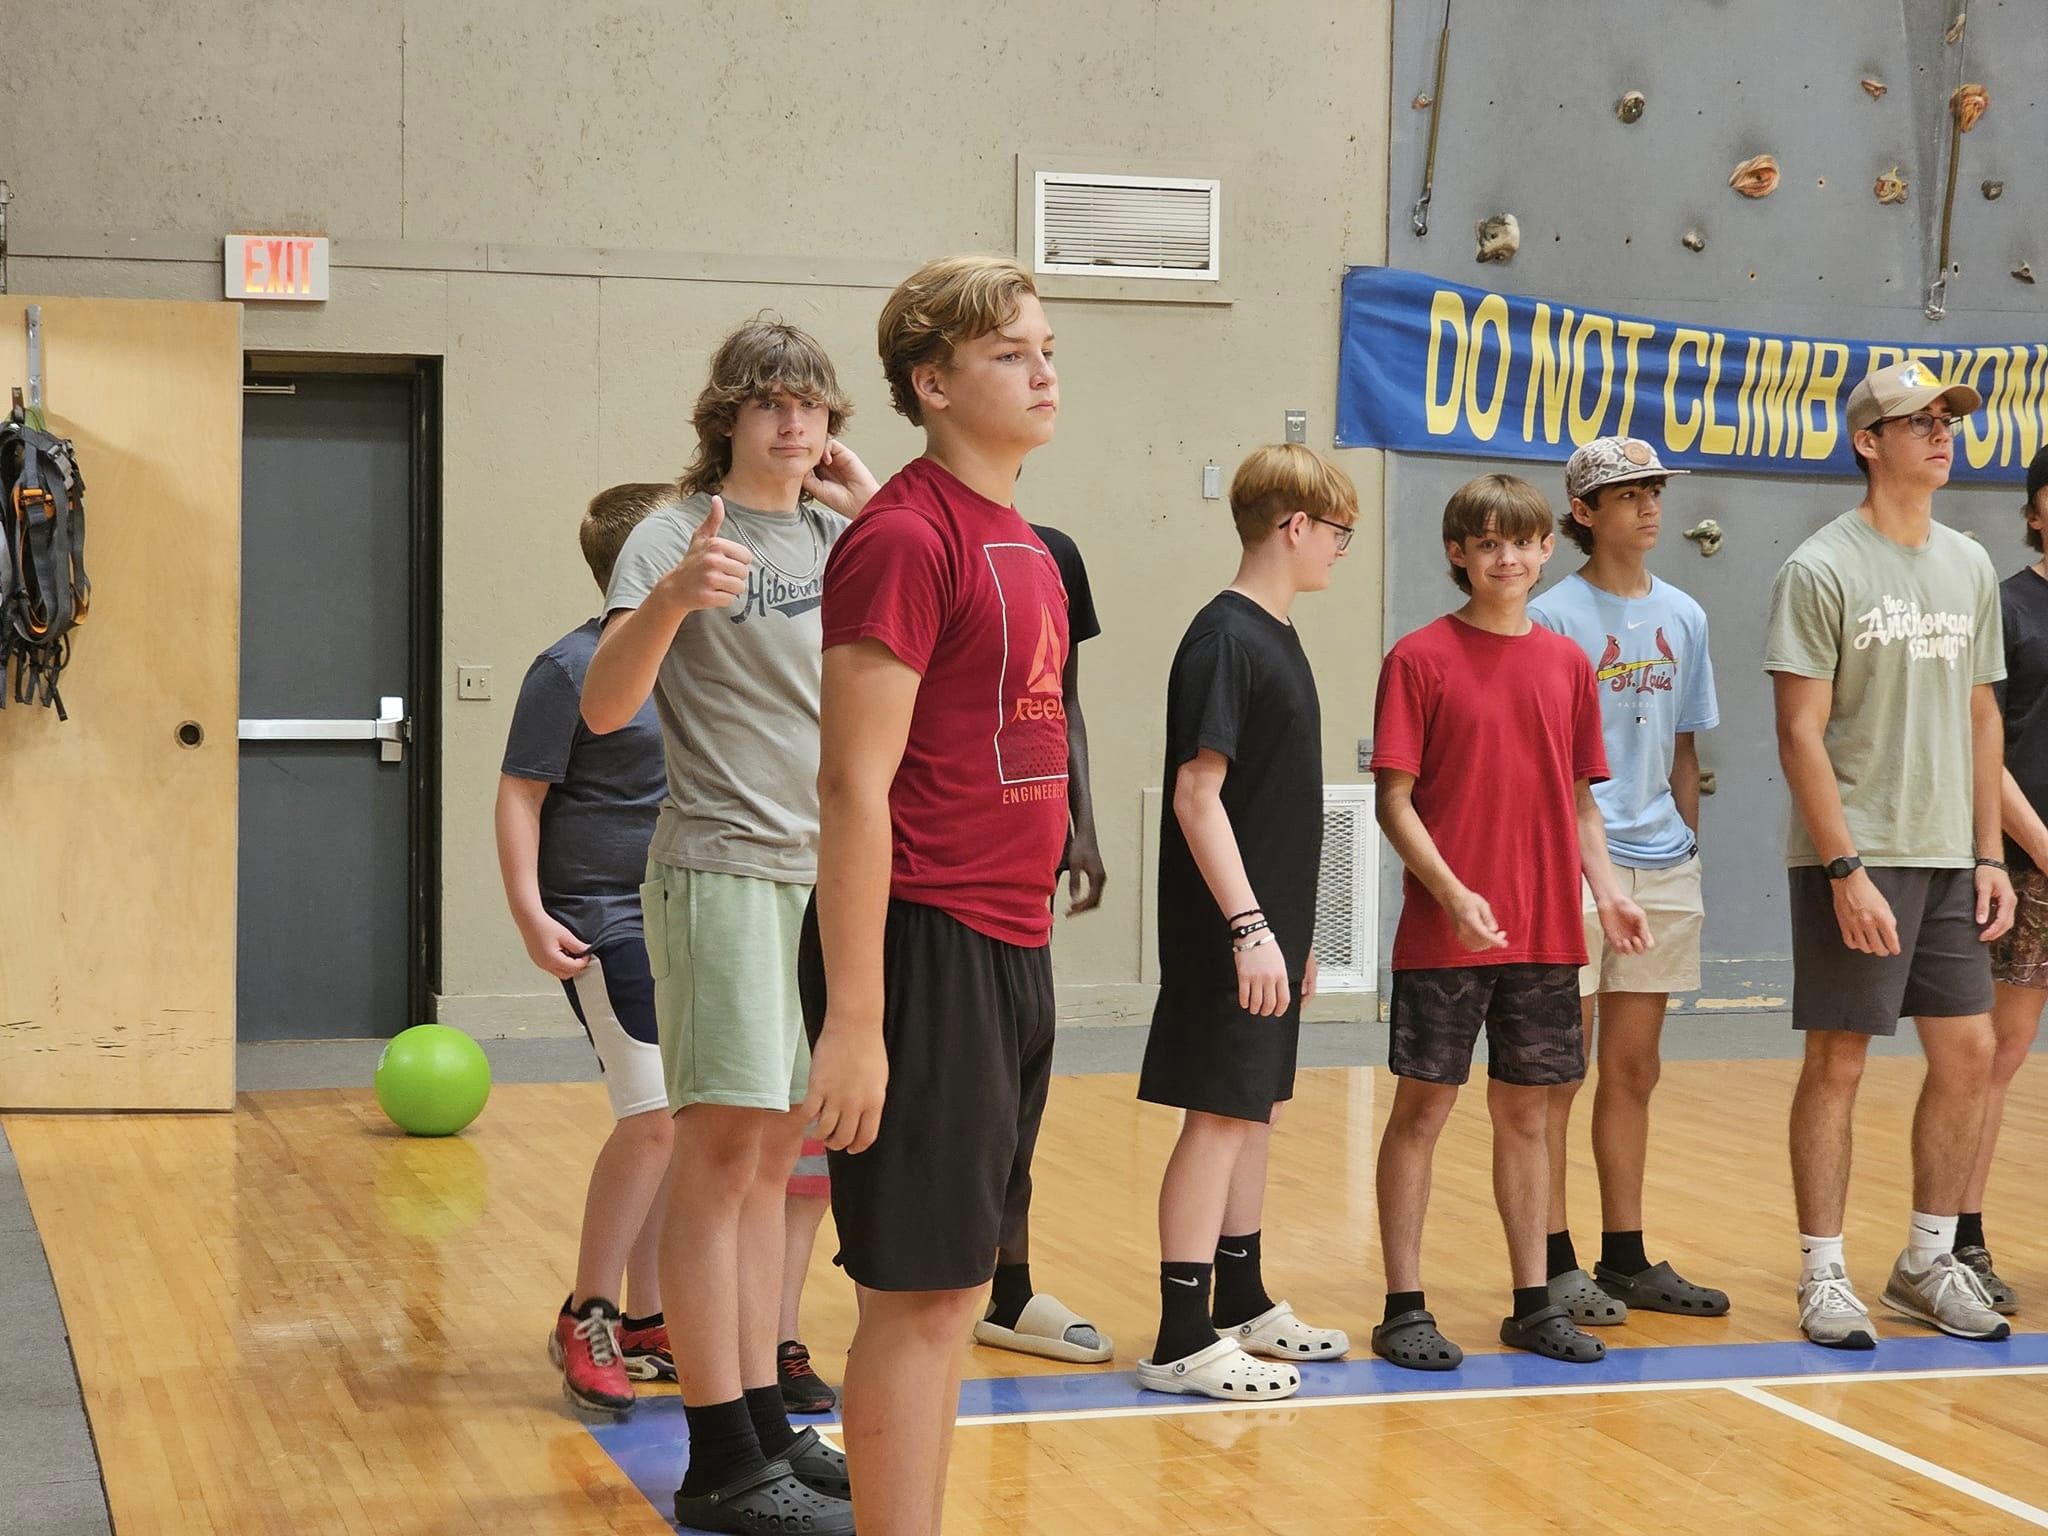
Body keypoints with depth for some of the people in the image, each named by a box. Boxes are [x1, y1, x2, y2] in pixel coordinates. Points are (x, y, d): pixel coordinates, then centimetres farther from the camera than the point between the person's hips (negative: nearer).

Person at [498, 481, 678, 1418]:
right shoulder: (574, 667, -9)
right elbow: (521, 794, -10)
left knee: (675, 1131, 9)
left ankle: (645, 1322, 20)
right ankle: (585, 1318, -2)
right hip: (608, 925, -7)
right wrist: (529, 912, -19)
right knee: (654, 1117, -16)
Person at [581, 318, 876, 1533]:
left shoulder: (840, 538, 12)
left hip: (829, 873, 7)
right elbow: (606, 706, -17)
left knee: (774, 1155, 11)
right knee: (723, 1151, -7)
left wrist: (878, 514, 0)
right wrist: (671, 598, -36)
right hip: (724, 871, -7)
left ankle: (764, 1423, 17)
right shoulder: (677, 537, -6)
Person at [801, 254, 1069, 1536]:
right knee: (919, 1292, -3)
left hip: (1012, 948, 9)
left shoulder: (1025, 548, 15)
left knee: (952, 1286, 13)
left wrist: (1026, 968, 17)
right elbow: (854, 786, -16)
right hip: (927, 948, -9)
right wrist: (854, 1019, -20)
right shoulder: (906, 539, -12)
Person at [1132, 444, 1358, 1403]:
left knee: (1256, 1110, 16)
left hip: (1271, 927, 9)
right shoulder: (1224, 640, -15)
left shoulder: (1276, 638, 14)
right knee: (1219, 1116, -6)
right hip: (1231, 932, -9)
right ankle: (1182, 1341, -1)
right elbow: (1196, 794, -20)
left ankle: (1243, 1306, 27)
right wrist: (1249, 926, -24)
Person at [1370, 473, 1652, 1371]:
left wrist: (1607, 890, 0)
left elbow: (1580, 799, 14)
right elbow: (1393, 799, -7)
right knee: (1423, 1106, 1)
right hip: (1444, 933, -4)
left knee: (1526, 1110, 11)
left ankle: (1533, 1304, 19)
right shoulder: (1420, 658, -5)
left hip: (1547, 935, 4)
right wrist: (1453, 893, -18)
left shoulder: (1567, 663, 9)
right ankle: (1404, 1308, 8)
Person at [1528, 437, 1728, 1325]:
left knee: (1633, 1073, 11)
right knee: (1560, 1073, -2)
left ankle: (1625, 1259, 19)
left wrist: (1689, 850, 14)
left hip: (1662, 868, 6)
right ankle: (1555, 1266, 4)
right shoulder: (1554, 618, -4)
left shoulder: (1683, 618, 12)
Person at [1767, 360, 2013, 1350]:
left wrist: (1989, 856, 9)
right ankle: (1822, 1277, 7)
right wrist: (1846, 869, -17)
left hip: (1949, 859, 6)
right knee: (1837, 1061, -1)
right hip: (1851, 859, -6)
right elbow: (1801, 734, -12)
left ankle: (1928, 1264, 20)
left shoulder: (1970, 568, 12)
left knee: (1968, 1053, 7)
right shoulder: (1822, 571, -8)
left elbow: (1981, 718, 16)